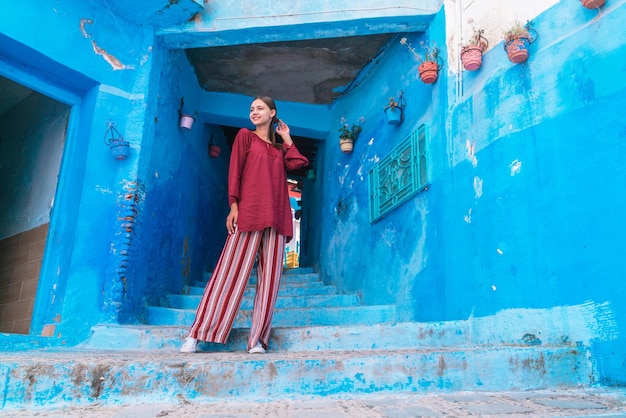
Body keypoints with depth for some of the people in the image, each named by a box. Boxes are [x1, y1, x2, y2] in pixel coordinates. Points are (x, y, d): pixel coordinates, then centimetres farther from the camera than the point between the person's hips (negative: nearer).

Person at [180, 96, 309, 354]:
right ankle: (197, 334, -1)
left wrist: (287, 140, 15)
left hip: (276, 217, 5)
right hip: (249, 212, -4)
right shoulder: (245, 135, 12)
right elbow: (235, 170, 1)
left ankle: (257, 339, 1)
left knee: (269, 278, -2)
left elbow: (296, 164, 7)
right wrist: (233, 206, -10)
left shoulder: (280, 147, 23)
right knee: (231, 272, -7)